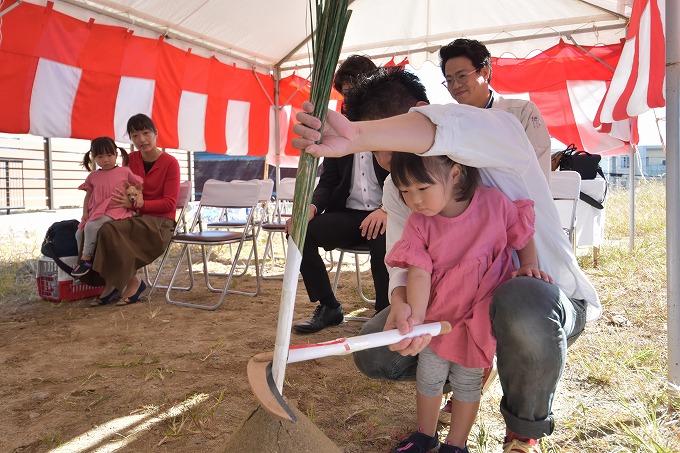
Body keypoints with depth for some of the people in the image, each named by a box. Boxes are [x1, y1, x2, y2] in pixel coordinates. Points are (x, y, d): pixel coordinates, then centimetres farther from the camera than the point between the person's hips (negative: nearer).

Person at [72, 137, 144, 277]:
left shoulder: (125, 172, 5)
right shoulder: (93, 177, 14)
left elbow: (139, 185, 8)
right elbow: (88, 196, 18)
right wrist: (85, 213, 5)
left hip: (116, 210, -5)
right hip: (96, 212, 5)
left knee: (91, 226, -27)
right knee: (79, 233, -11)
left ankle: (86, 259, -15)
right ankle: (81, 258, 7)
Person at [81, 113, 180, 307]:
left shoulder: (170, 163, -5)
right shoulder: (130, 159, 11)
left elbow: (170, 203, -10)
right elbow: (122, 191, 16)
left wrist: (139, 204, -23)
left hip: (160, 223, -5)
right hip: (134, 218, 5)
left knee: (110, 230, -29)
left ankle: (132, 283, -13)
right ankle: (112, 284, -9)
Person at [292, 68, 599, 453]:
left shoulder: (499, 134, -21)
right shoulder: (396, 191, -1)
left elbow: (460, 127, -47)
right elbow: (404, 261, -9)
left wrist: (357, 136, -58)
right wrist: (401, 303, -33)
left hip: (550, 297, -5)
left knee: (520, 301, -42)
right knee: (375, 354, -10)